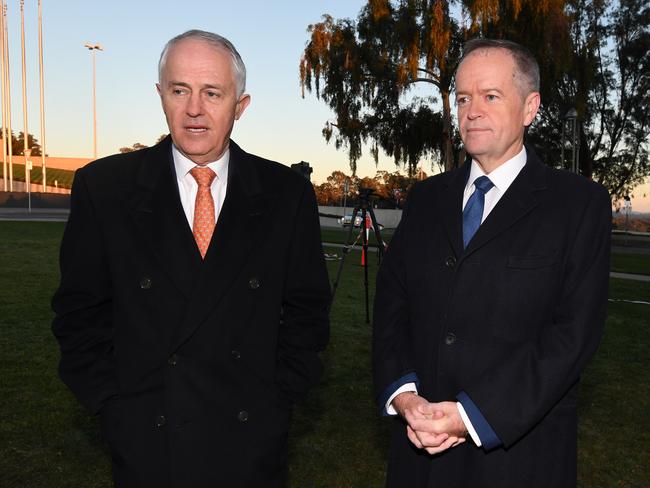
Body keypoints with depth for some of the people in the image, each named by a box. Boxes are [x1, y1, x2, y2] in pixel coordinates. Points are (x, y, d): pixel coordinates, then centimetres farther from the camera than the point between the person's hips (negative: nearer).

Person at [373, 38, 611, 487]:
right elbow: (391, 302, 4)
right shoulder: (427, 198, 7)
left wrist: (472, 414, -18)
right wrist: (403, 393, -11)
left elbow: (574, 331, -12)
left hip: (519, 448, -3)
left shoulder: (580, 203, -5)